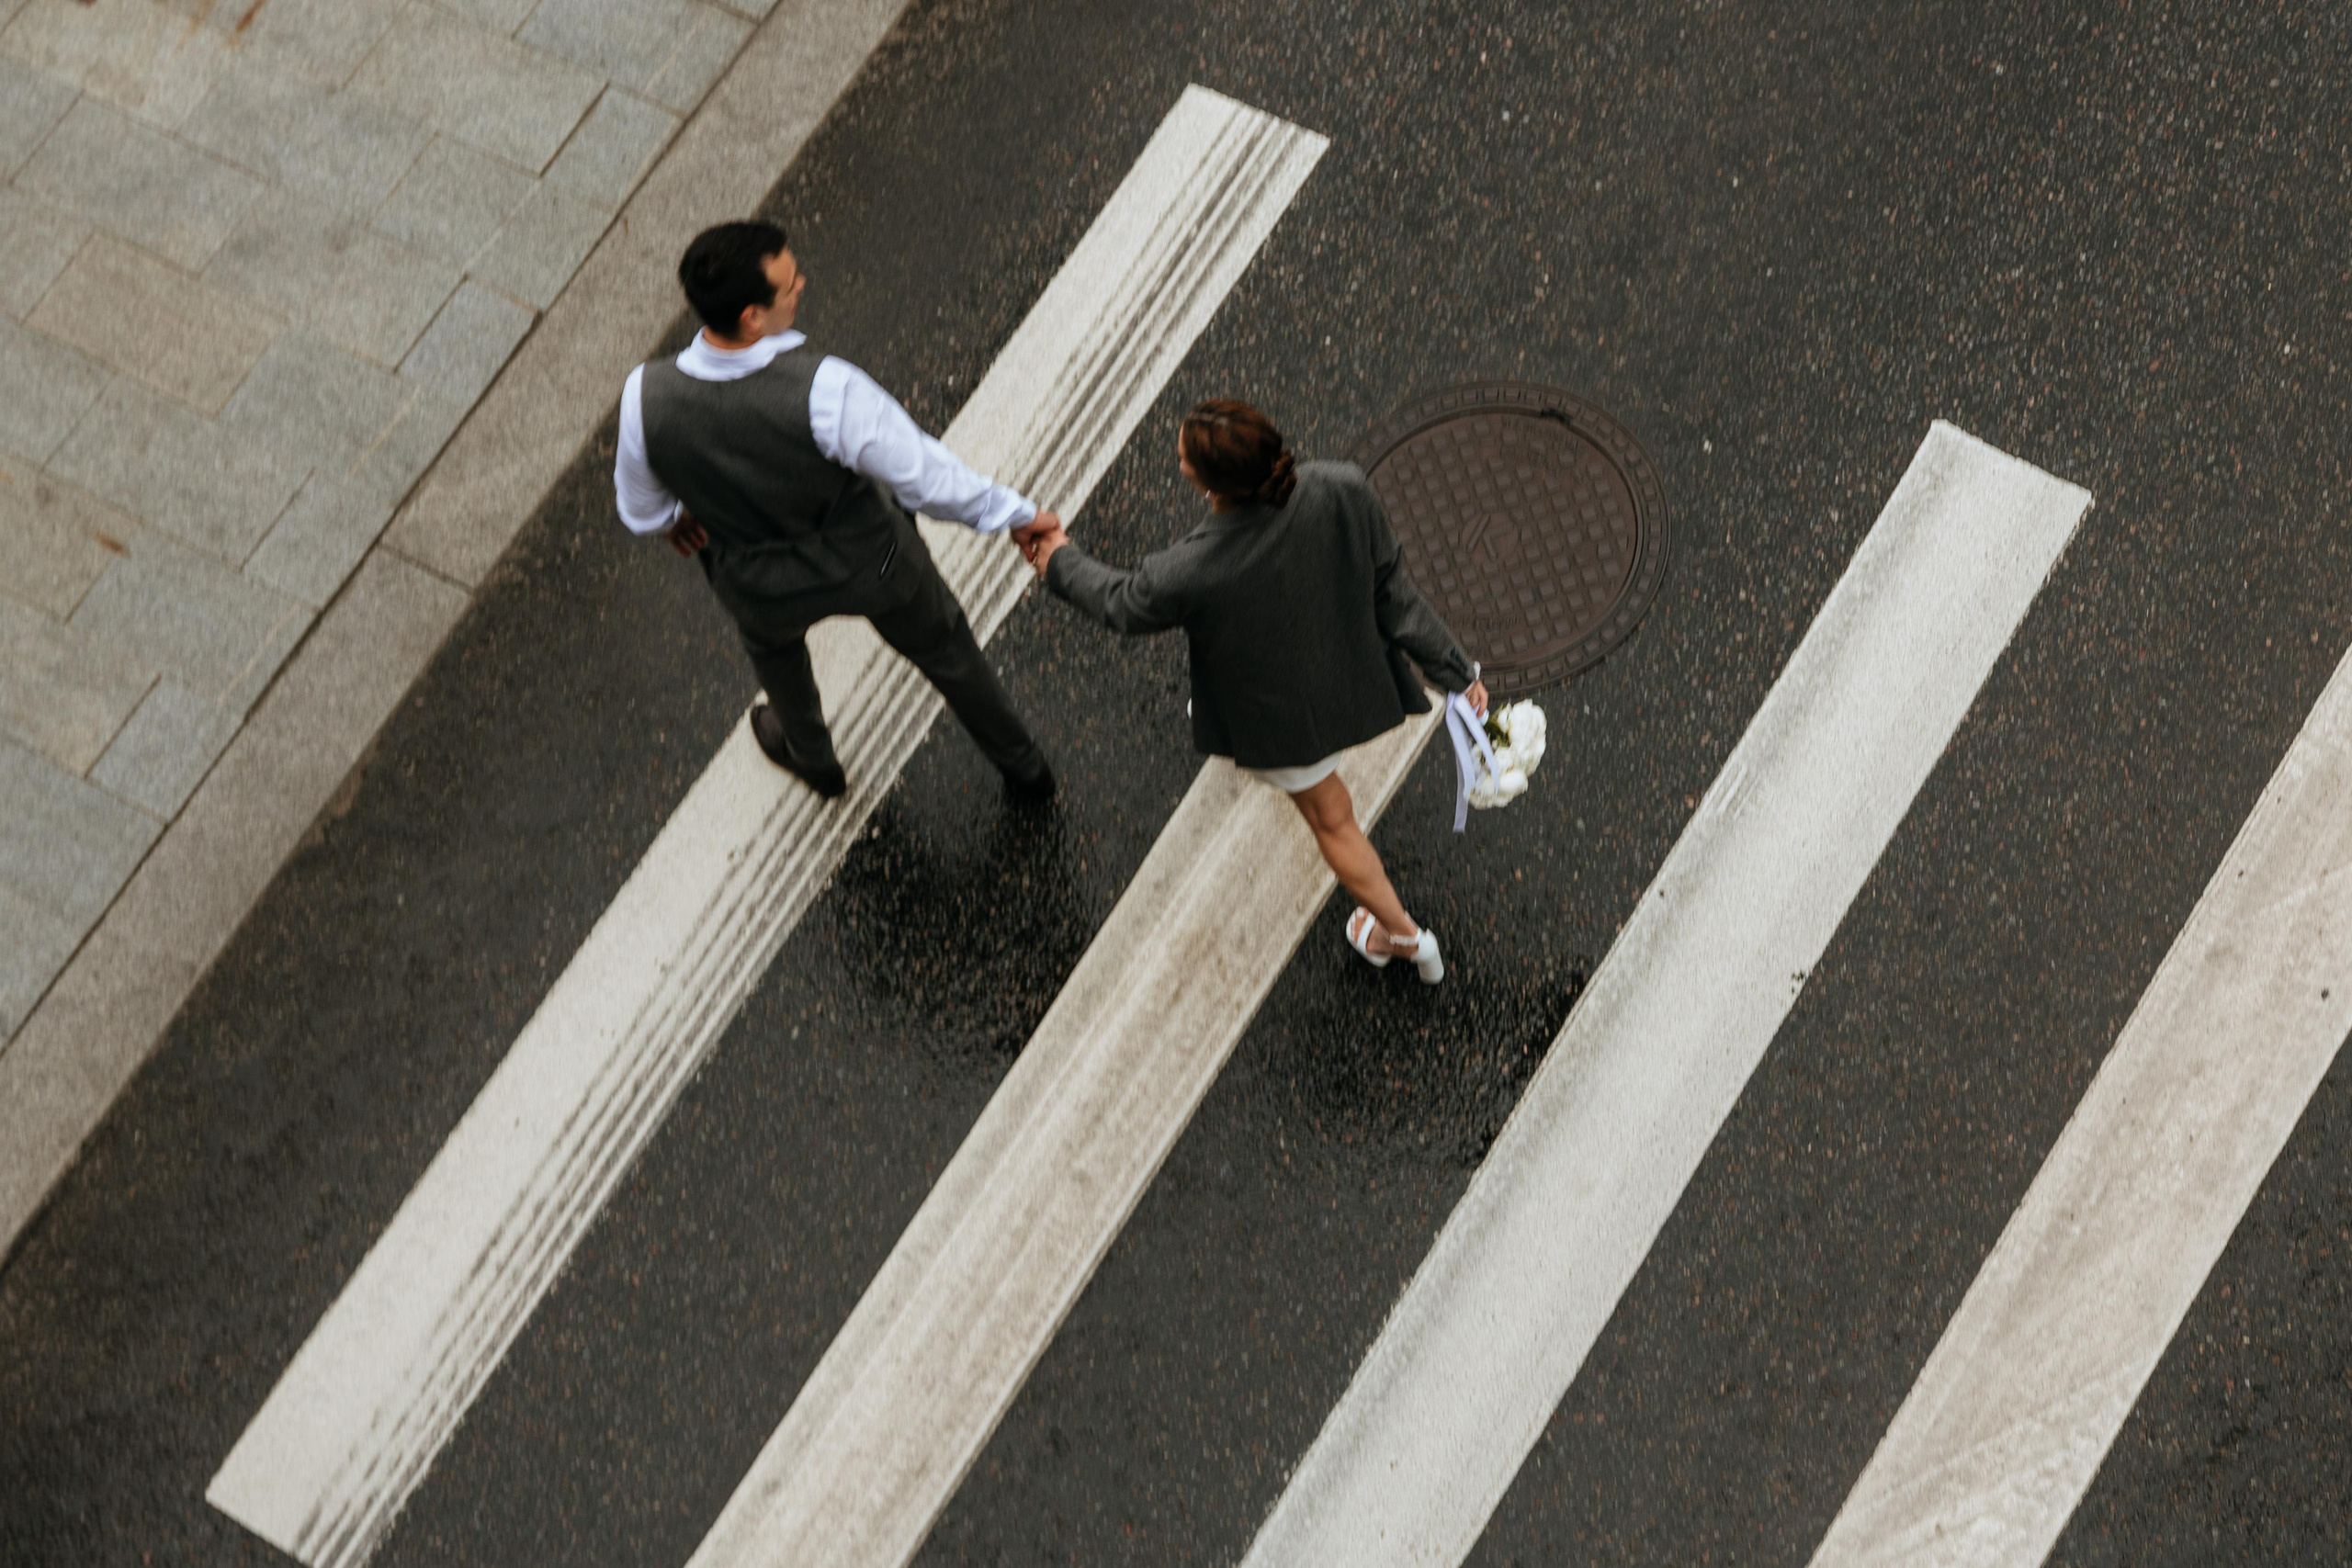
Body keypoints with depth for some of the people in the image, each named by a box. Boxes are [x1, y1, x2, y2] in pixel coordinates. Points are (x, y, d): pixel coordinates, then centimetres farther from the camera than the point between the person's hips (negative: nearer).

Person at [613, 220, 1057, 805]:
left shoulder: (645, 396, -31)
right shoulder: (823, 390, -40)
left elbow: (641, 509, -9)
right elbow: (924, 477, -26)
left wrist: (671, 517, 16)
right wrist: (1017, 512, -8)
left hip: (763, 586, 2)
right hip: (871, 559, -2)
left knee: (770, 637, 39)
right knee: (942, 646, 29)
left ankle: (810, 754, 67)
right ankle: (1023, 770, 53)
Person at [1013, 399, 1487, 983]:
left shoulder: (1192, 573, -40)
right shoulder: (1341, 491, -33)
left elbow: (1124, 606, -15)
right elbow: (1392, 592, -20)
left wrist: (1059, 561, 5)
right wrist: (1455, 670, -6)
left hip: (1281, 711, -5)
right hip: (1348, 675, 5)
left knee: (1329, 815, 25)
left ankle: (1400, 932, 44)